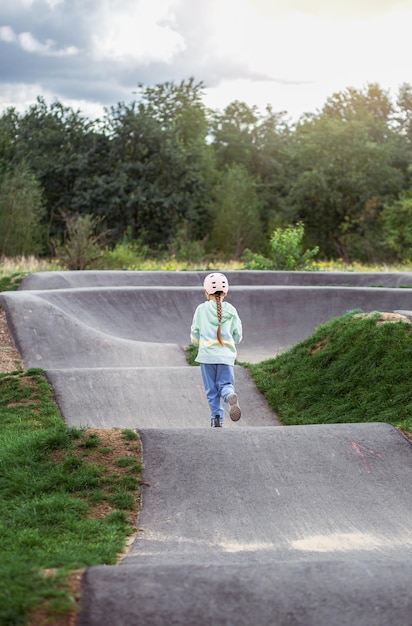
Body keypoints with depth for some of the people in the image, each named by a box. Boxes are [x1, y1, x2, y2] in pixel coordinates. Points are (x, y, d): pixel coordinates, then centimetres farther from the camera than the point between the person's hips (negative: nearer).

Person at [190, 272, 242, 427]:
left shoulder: (201, 309, 0)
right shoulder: (231, 310, 4)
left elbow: (194, 336, 4)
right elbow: (237, 336, 9)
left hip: (207, 355, -1)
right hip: (226, 355, 1)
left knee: (211, 389, 7)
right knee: (226, 384, 4)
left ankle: (216, 418, 1)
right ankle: (231, 396, -29)